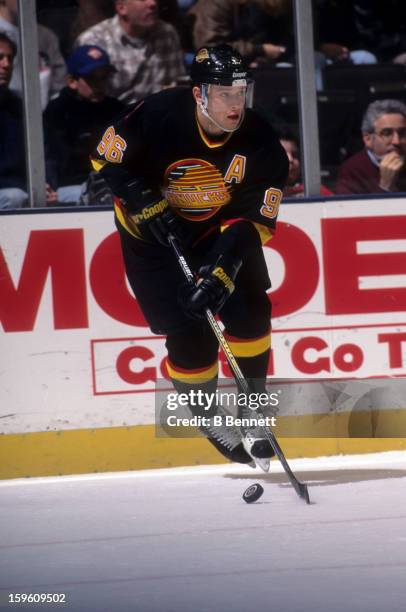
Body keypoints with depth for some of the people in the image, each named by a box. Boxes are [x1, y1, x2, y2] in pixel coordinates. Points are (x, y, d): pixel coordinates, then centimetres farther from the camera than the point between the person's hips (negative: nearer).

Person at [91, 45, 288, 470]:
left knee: (248, 309, -9)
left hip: (220, 227, 3)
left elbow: (254, 217, -20)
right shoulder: (158, 116, -29)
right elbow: (107, 157, -14)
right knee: (189, 331, -9)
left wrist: (224, 268, -31)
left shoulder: (257, 141, -22)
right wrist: (147, 205, -22)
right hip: (153, 233, -3)